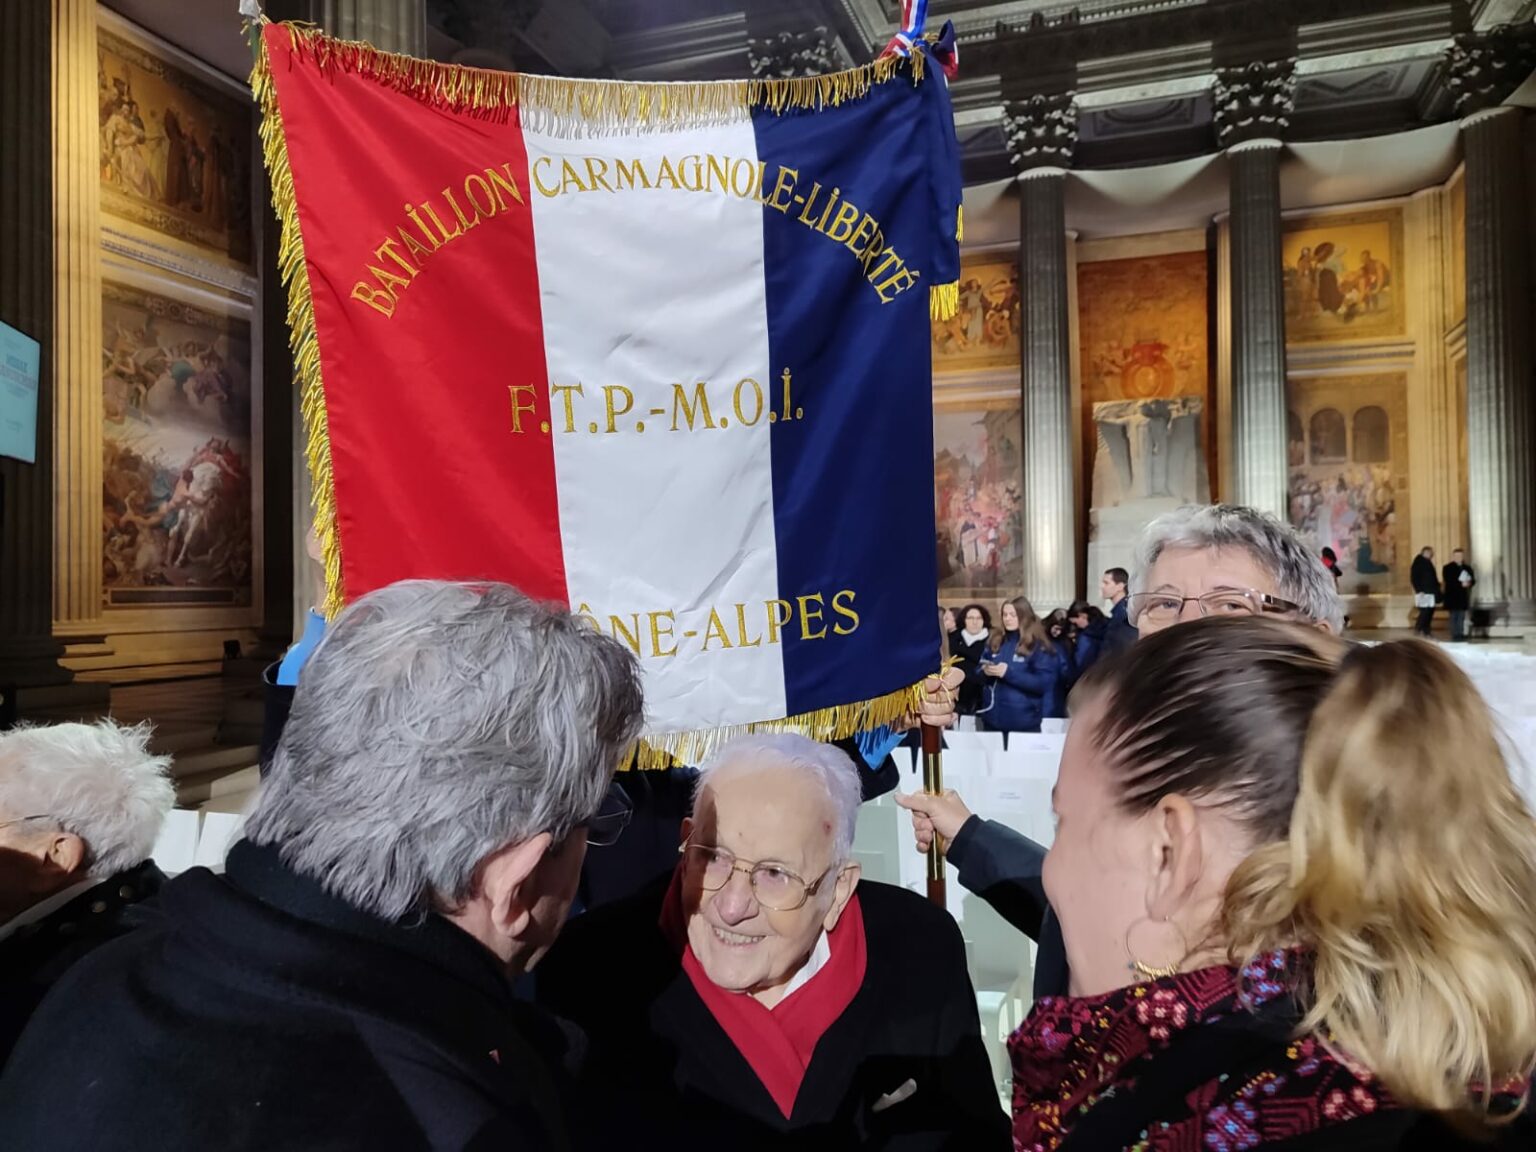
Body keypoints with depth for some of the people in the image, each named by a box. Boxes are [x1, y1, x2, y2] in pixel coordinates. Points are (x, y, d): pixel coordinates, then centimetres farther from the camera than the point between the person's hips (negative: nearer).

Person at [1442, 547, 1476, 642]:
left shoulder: (1467, 568, 14)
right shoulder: (1448, 568, -2)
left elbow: (1473, 580, 10)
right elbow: (1448, 581, -12)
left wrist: (1469, 583, -13)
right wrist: (1461, 584, -21)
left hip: (1463, 595, 5)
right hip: (1452, 596, -5)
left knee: (1461, 616, 5)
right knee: (1454, 615, -3)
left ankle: (1461, 634, 9)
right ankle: (1455, 634, -2)